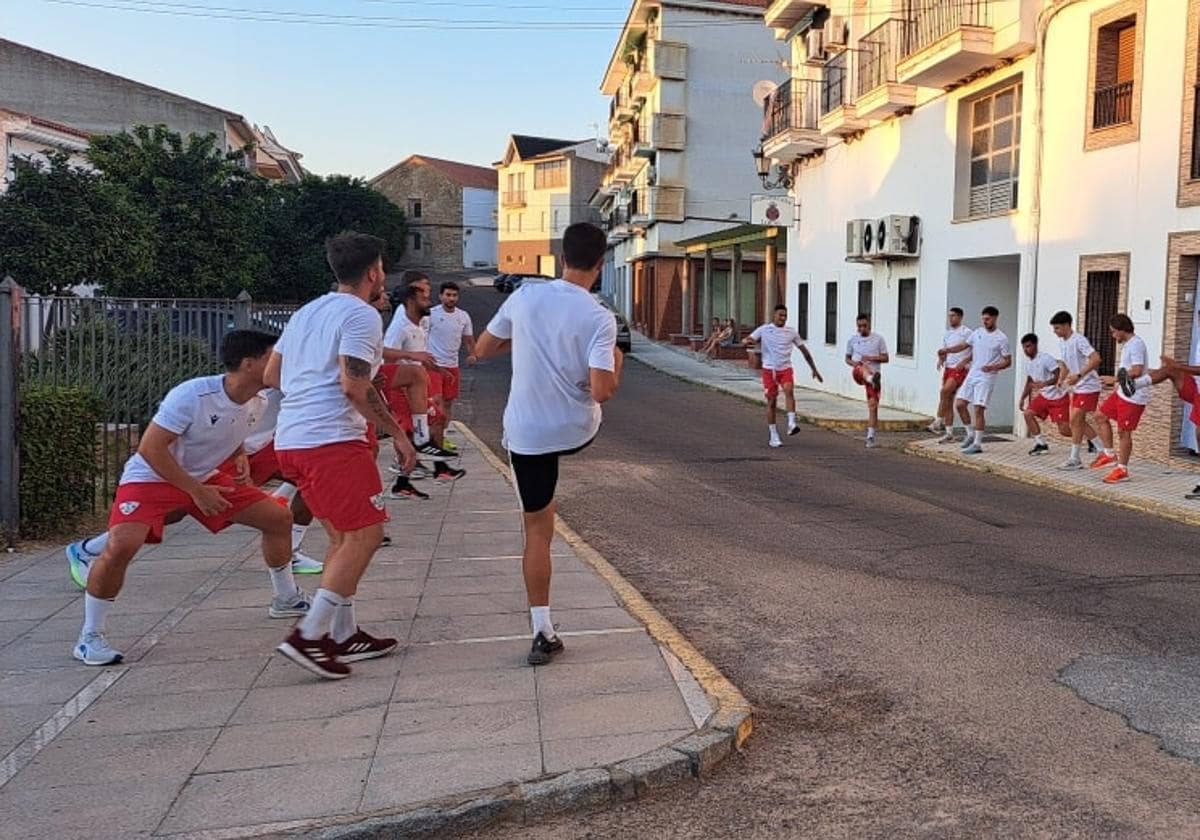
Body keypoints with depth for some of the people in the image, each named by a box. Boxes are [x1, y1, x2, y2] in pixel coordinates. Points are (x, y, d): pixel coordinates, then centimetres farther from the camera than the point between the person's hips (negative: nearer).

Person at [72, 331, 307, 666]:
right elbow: (150, 448, -26)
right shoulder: (191, 395, -30)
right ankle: (90, 637, -9)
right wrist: (196, 491, -24)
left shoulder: (258, 403, -6)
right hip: (151, 478, -7)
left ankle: (286, 600, 24)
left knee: (279, 518, 3)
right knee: (121, 546, -29)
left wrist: (239, 456, -3)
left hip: (206, 478, 7)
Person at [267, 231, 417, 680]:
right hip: (332, 440, -9)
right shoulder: (362, 315, -7)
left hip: (291, 440, 9)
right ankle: (309, 635, -7)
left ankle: (343, 635, 19)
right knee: (366, 534, -4)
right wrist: (397, 433, -12)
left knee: (343, 537, 16)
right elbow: (354, 384, -18)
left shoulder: (307, 311, 19)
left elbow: (271, 375, 21)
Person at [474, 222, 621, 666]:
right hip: (578, 430, -1)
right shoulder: (599, 318, -14)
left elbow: (482, 350, 7)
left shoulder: (525, 296, -4)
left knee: (537, 530, 10)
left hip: (526, 433, 2)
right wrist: (617, 362, 1)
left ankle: (543, 633, 11)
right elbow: (602, 391, -20)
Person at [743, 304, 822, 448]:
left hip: (786, 369, 1)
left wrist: (814, 369, 13)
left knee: (789, 390, -28)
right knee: (771, 401, 2)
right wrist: (748, 341, -28)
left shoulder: (791, 332, 7)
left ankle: (791, 423, -35)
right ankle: (774, 436, 11)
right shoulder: (764, 330, 2)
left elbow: (804, 350, 14)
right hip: (769, 369, -1)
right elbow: (746, 340, -2)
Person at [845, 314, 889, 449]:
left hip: (874, 373, 0)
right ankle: (872, 380, -72)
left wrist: (871, 358, -12)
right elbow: (847, 358, 18)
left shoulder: (878, 339, 4)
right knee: (862, 368, -38)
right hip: (858, 374, 0)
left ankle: (870, 436, 0)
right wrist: (853, 363, -5)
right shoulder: (852, 339, 10)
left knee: (873, 405, -6)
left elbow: (886, 358, 4)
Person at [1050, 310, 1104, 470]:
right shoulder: (1064, 343, 10)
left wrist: (1078, 376, -32)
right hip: (1077, 388, 9)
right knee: (1080, 422, 10)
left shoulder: (1078, 340, -17)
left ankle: (1074, 459, -2)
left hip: (1088, 387, -9)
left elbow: (1096, 359, -27)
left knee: (1075, 421, -9)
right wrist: (1062, 380, 13)